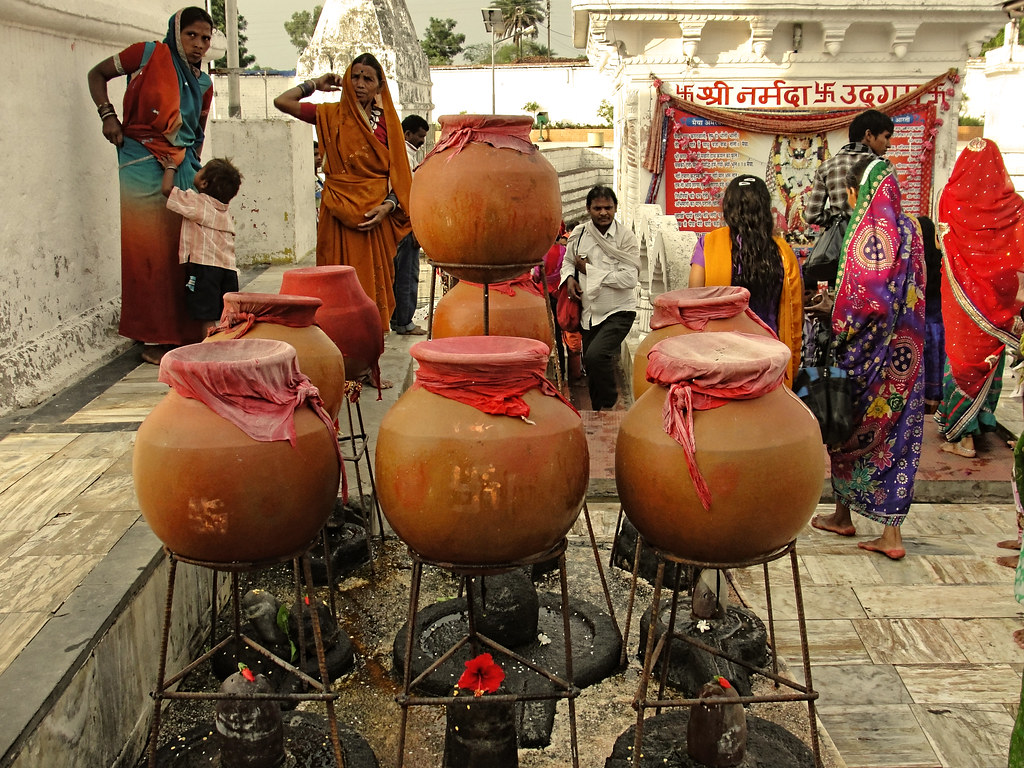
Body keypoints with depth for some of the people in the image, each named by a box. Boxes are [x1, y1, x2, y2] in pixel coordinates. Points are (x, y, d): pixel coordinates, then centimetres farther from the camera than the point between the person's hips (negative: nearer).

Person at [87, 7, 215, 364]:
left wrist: (193, 168, 12)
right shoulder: (149, 55, 0)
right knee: (150, 249, -4)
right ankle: (157, 338, 2)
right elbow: (97, 73, 9)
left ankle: (187, 333, 9)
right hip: (143, 163, -4)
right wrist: (108, 115, -5)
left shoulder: (204, 84, 12)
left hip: (183, 167, 4)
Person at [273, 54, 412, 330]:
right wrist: (316, 84, 11)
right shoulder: (332, 115, 8)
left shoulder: (387, 122, 9)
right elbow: (282, 102, 0)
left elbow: (398, 172, 6)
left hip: (376, 216, 1)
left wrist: (388, 205, -9)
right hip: (339, 214, -1)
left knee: (374, 282, 1)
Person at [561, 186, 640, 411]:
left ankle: (611, 402, -2)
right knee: (591, 367, 15)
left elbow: (630, 278, -21)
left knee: (596, 355, -27)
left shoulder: (625, 237, -11)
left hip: (618, 312, -5)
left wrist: (589, 270, -16)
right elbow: (568, 260, 19)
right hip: (589, 314, 5)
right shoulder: (579, 234, 1)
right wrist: (569, 277, -5)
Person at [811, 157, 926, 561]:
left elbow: (866, 299, -23)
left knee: (851, 430, 12)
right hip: (905, 351, 6)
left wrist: (833, 312, -8)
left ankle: (843, 515, 28)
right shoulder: (909, 228, 7)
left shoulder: (867, 232, -16)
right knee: (895, 435, 7)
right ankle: (891, 533, 9)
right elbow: (915, 288, 13)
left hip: (869, 348, -6)